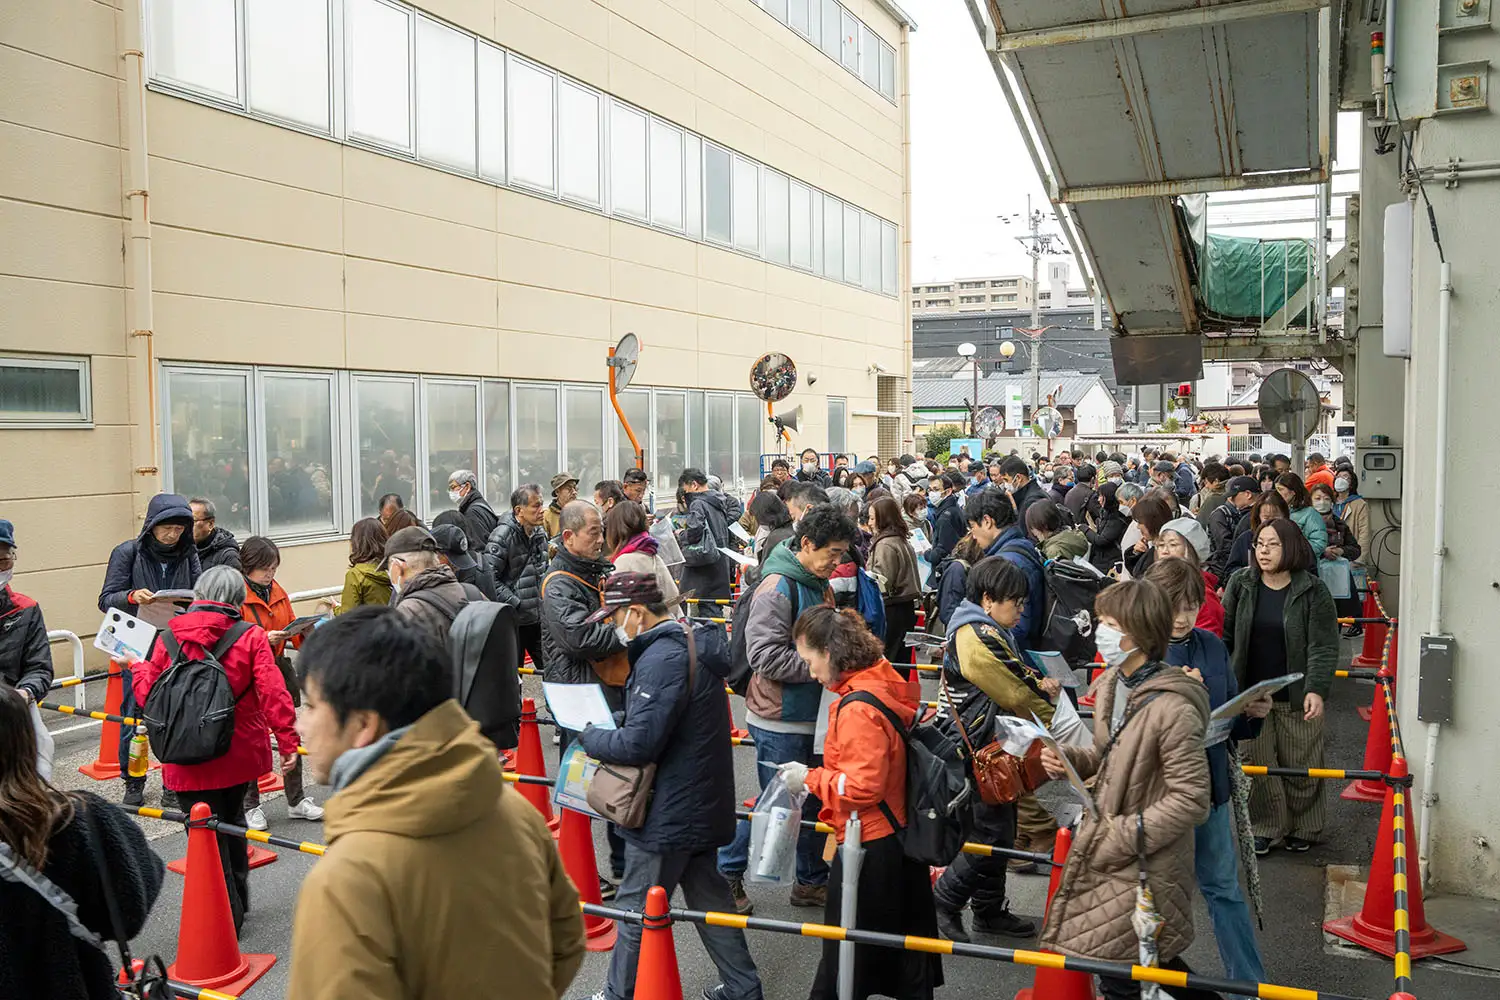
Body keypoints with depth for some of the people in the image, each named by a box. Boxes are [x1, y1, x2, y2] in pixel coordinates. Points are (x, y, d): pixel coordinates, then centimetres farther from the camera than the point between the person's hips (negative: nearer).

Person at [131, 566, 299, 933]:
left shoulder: (168, 638, -5)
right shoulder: (251, 637, -11)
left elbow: (148, 695, 4)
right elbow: (272, 692, -18)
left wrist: (137, 667, 24)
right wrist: (287, 740, -12)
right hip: (239, 755, 1)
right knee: (232, 823, 24)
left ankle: (227, 916, 14)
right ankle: (238, 899, 40)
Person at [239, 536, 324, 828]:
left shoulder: (279, 593, 11)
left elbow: (294, 634, 15)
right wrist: (263, 639, -26)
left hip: (280, 669, 6)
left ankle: (296, 800, 20)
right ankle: (250, 806, 17)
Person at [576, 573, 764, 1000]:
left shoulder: (661, 658, -25)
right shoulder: (696, 643, 6)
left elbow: (639, 743, -29)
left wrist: (590, 737, -10)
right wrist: (606, 734, 7)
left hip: (667, 815, -10)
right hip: (701, 804, 10)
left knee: (636, 910, 8)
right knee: (708, 897, 21)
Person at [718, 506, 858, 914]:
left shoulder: (819, 583, 10)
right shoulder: (777, 589, -20)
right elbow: (766, 656, -26)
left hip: (812, 715, 9)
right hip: (781, 722, -9)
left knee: (812, 801, 16)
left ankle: (813, 880, 29)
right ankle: (726, 873, 21)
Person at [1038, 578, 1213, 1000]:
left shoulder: (1172, 708, -24)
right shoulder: (1111, 683, 1)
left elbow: (1189, 801, -22)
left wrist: (1122, 838, -19)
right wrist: (1068, 759, -4)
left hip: (1144, 868, -7)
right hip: (1104, 853, 7)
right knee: (1152, 962, 21)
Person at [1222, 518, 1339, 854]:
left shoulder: (1312, 591, -8)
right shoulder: (1241, 584, 0)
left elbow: (1323, 647, -9)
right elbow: (1225, 635, 5)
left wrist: (1316, 690, -19)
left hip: (1296, 698, -2)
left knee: (1301, 767, 9)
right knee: (1259, 764, 8)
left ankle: (1304, 829, 28)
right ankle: (1265, 827, 23)